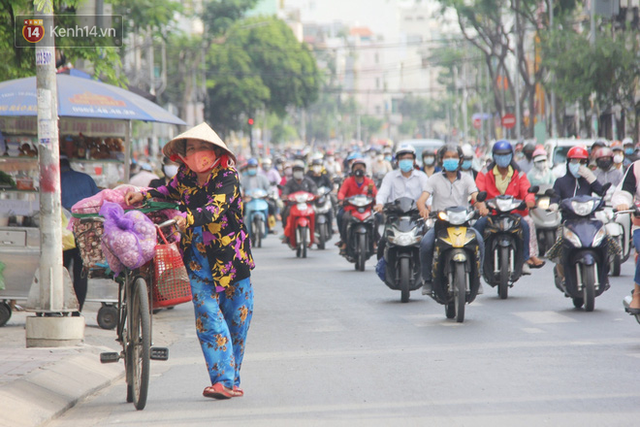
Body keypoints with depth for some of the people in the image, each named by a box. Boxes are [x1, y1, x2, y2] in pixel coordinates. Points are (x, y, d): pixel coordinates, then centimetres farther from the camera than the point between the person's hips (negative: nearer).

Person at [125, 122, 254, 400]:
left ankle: (232, 380, 16)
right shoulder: (186, 175, 1)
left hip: (230, 255, -3)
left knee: (237, 316, 4)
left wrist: (188, 218, -49)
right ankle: (222, 380, -16)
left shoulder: (227, 178, -15)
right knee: (207, 314, -11)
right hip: (198, 255, 3)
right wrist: (143, 196, 12)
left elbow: (215, 209, -33)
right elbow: (172, 192, 25)